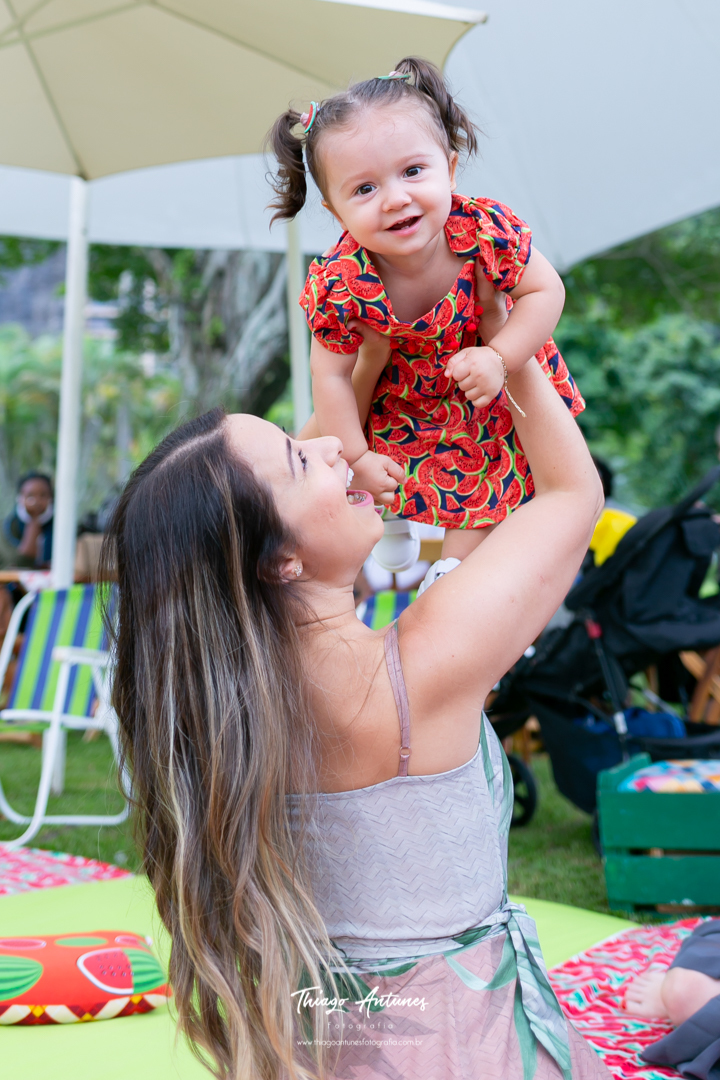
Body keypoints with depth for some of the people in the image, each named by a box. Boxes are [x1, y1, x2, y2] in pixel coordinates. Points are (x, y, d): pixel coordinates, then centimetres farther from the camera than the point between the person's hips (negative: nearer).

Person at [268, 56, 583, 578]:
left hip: (501, 374, 2)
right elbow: (331, 374, -21)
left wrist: (498, 358, -32)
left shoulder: (486, 229, -33)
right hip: (409, 400, -1)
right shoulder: (340, 284, -33)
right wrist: (355, 457, -16)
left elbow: (546, 291, -20)